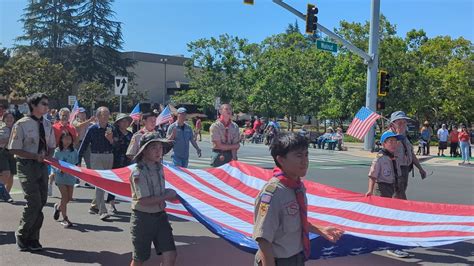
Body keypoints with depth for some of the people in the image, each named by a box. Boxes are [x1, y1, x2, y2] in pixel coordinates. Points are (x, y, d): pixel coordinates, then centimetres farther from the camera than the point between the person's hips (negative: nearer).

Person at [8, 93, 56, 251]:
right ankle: (22, 237, 10)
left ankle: (33, 238, 23)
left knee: (41, 201, 8)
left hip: (42, 166, 6)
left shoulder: (47, 125, 7)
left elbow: (51, 146, 16)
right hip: (27, 166, -6)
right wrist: (35, 156, -19)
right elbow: (14, 149, -11)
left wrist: (48, 156, -5)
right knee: (34, 202, -12)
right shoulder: (22, 124, -11)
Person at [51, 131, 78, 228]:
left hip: (71, 176, 3)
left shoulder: (74, 151, 4)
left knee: (69, 197, 7)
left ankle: (58, 207, 40)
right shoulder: (57, 151, -3)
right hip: (60, 176, -3)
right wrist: (59, 169, -20)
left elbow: (77, 164, 11)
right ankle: (65, 219, 1)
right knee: (65, 196, -8)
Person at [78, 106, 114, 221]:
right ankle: (102, 211, -11)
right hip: (96, 157, -4)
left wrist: (111, 140, -15)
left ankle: (94, 206, 30)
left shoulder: (111, 128, 6)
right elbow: (84, 144, 1)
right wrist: (78, 160, -1)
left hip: (109, 157, 4)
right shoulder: (92, 129, -2)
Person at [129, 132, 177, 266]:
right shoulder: (138, 172, -20)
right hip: (143, 218, -6)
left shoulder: (159, 166, 3)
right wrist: (166, 196, -16)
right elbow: (144, 201, -24)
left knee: (170, 255, -1)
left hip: (160, 216, 6)